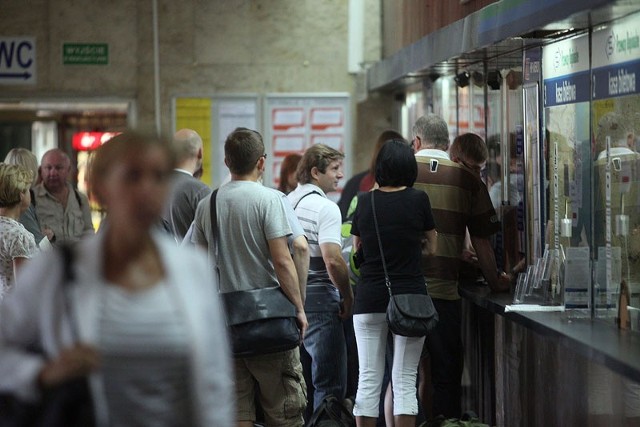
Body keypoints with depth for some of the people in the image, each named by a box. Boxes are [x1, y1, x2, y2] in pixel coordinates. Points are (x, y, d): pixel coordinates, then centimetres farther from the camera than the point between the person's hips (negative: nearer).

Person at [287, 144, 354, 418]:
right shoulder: (325, 208, -12)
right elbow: (332, 259, -21)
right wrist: (348, 297, -8)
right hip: (318, 300, -8)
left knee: (301, 382, 15)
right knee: (329, 384, -5)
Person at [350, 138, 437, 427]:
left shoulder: (364, 202, 3)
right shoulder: (418, 200, -4)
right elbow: (431, 249, 6)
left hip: (369, 298, 2)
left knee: (368, 379, 6)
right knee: (405, 380, 1)